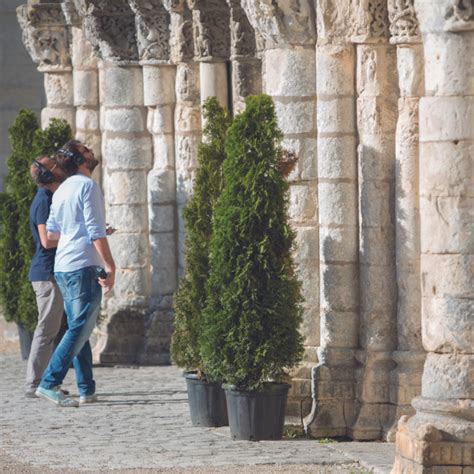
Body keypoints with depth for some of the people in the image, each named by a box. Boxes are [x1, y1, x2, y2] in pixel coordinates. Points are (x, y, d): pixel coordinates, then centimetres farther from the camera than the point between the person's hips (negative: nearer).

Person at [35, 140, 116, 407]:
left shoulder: (62, 190, 15)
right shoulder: (87, 186, -10)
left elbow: (51, 232, 21)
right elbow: (96, 231, -15)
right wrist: (111, 267, -14)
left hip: (63, 267, 9)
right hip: (84, 266, -9)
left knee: (79, 330, 11)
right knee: (80, 329, -10)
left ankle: (87, 390, 10)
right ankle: (49, 383, -16)